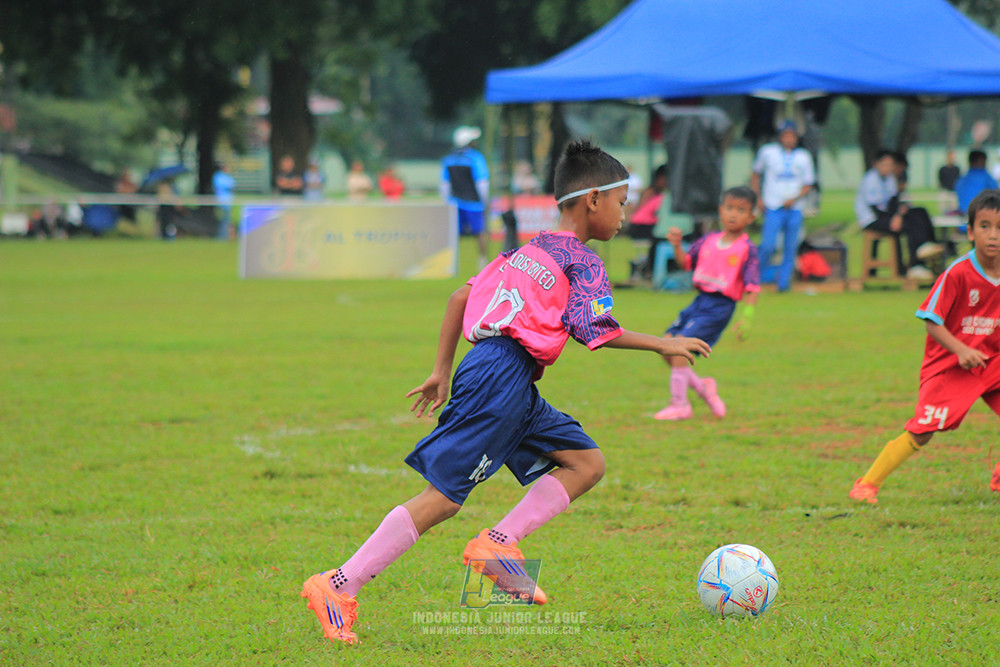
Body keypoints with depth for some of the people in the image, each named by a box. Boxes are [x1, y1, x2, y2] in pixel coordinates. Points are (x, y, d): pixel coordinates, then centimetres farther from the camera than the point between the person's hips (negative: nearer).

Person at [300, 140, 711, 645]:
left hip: (484, 370, 9)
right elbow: (597, 331, -13)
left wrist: (442, 370, 25)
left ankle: (496, 544, -4)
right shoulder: (582, 261, -2)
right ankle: (340, 586, -13)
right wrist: (662, 344, -3)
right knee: (442, 497, -11)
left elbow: (461, 296, 23)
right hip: (503, 379, -9)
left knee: (586, 462, 10)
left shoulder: (530, 251, 23)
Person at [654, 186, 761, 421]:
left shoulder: (747, 249, -8)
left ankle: (680, 405, -6)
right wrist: (677, 245, 0)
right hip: (699, 302, 7)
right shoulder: (709, 241, 10)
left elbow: (752, 287, -11)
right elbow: (686, 262, 19)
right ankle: (701, 386, 22)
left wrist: (747, 317, -22)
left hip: (720, 307, -7)